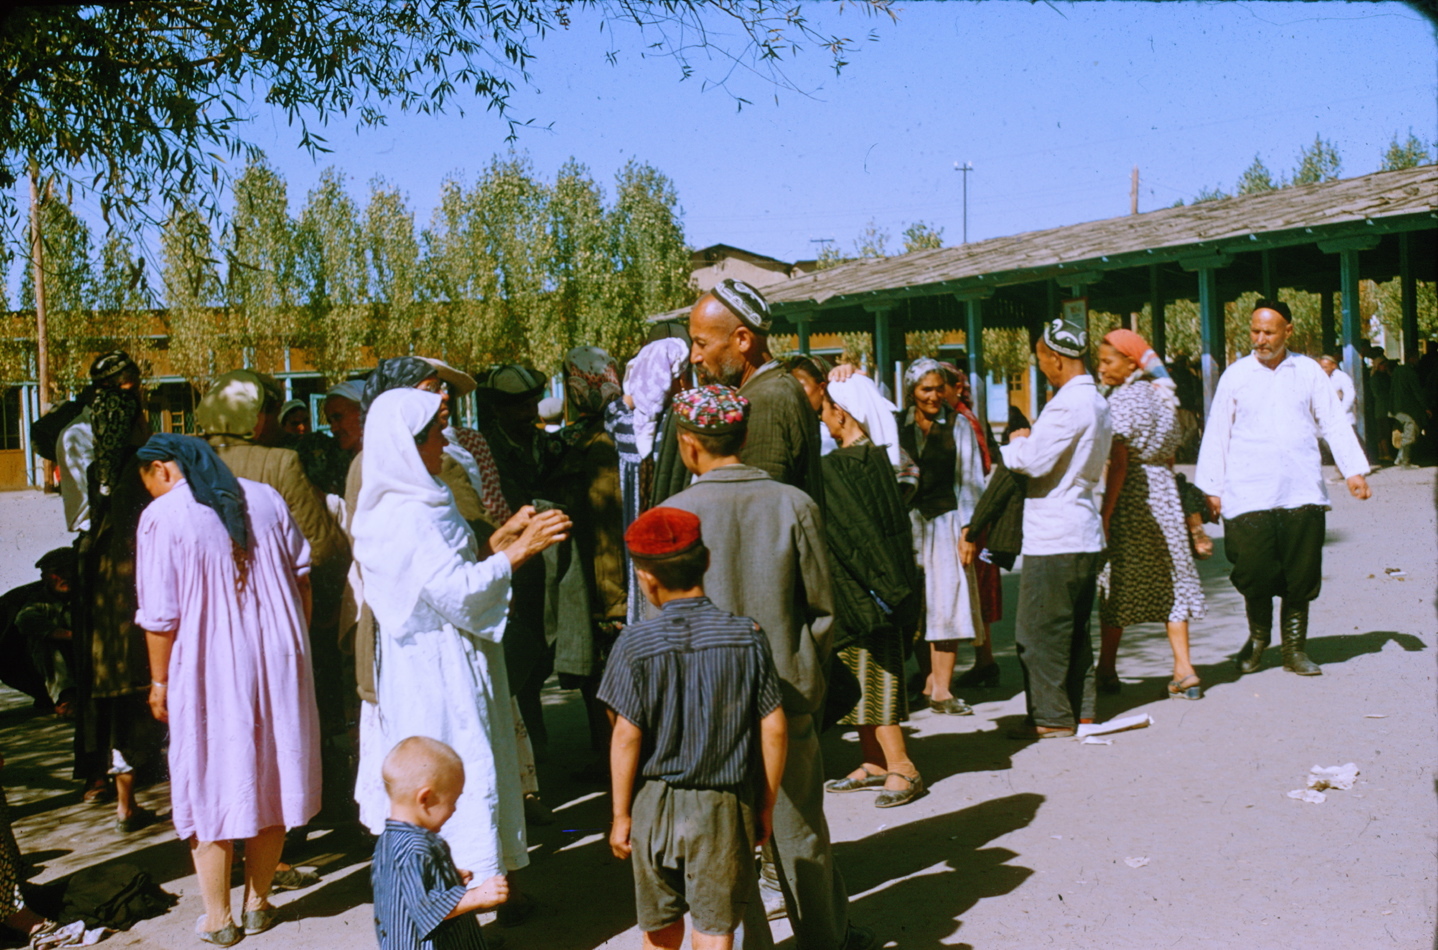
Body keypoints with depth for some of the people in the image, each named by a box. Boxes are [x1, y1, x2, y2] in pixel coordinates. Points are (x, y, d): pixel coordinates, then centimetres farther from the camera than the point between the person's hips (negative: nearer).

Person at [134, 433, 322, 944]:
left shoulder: (161, 517, -8)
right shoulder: (265, 497, 6)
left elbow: (161, 615, -9)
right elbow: (302, 575, 8)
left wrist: (159, 682, 2)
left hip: (208, 670, -4)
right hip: (278, 658, 5)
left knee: (210, 786, 7)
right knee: (272, 777, 13)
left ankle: (218, 919, 15)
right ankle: (258, 905, 24)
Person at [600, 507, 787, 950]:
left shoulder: (636, 644, -11)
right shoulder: (747, 636, -7)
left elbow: (627, 736, -9)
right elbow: (774, 729, -4)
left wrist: (621, 814, 2)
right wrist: (766, 805, 8)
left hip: (656, 804, 0)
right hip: (725, 807, 0)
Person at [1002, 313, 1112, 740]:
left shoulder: (1067, 404, -18)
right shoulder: (1097, 403, 13)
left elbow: (1034, 461, -22)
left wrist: (1015, 444, -1)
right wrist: (1031, 442, 9)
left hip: (1054, 537, -10)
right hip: (1084, 532, 10)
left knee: (1039, 630, -1)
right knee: (1075, 628, 15)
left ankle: (1051, 716, 4)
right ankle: (1082, 711, 20)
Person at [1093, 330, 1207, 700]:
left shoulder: (1120, 400, -13)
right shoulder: (1162, 396, 10)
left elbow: (1118, 464, -18)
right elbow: (1169, 457, 14)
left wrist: (1104, 516, -18)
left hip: (1129, 496, -7)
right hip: (1164, 490, 7)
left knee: (1117, 582, 5)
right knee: (1169, 579, 8)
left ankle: (1107, 670, 15)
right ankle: (1183, 670, 1)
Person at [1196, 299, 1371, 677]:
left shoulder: (1309, 372, 9)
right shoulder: (1235, 376, 6)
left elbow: (1334, 422, 11)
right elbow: (1217, 434, 8)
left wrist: (1354, 470, 2)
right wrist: (1211, 488, 5)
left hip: (1302, 493, 1)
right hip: (1249, 496, -1)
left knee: (1302, 575, 2)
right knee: (1254, 574, -4)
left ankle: (1295, 648, 17)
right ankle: (1258, 638, 22)